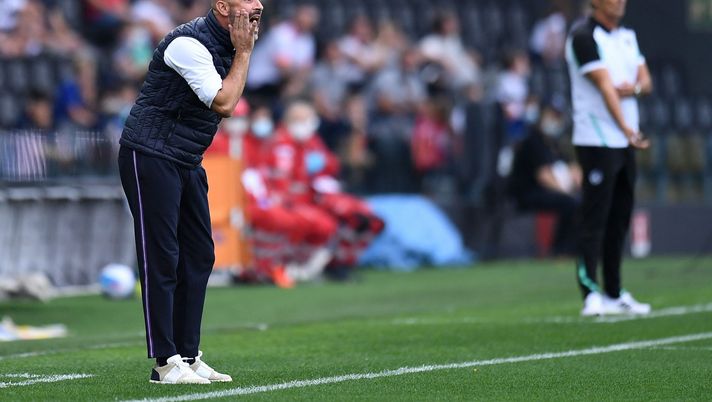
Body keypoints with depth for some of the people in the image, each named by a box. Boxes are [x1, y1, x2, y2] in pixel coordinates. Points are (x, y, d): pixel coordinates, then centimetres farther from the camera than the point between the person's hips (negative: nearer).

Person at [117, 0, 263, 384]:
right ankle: (165, 363, -8)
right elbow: (224, 103, -21)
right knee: (162, 258, -9)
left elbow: (227, 105, 13)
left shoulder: (226, 45, 9)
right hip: (149, 156, -10)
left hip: (188, 163, 10)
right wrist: (243, 52, -15)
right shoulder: (189, 44, -21)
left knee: (199, 255, 9)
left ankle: (188, 357, 15)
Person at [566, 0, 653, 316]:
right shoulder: (584, 36, -10)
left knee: (620, 219, 11)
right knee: (595, 219, -11)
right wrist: (628, 131, -26)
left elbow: (646, 82, 13)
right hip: (597, 143, -8)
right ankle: (591, 296, -14)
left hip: (625, 143, 8)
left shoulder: (627, 36, 17)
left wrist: (633, 88, -12)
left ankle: (614, 294, 18)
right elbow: (605, 86, -19)